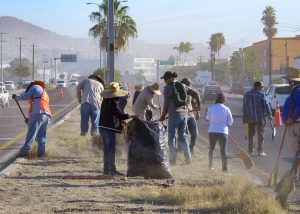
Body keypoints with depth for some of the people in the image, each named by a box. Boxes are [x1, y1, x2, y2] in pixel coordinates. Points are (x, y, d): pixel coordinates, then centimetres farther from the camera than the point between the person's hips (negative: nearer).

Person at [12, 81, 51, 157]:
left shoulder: (35, 87, 13)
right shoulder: (44, 94, 35)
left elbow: (26, 96, 2)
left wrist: (17, 97, 19)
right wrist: (30, 119, 37)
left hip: (37, 113, -7)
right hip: (46, 115, 7)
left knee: (31, 134, -5)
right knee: (42, 135, 16)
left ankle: (24, 152, -3)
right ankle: (41, 152, 7)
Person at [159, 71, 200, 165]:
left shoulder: (167, 88, -10)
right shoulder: (182, 86, 8)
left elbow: (166, 105, -9)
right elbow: (195, 94, 9)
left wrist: (163, 116, 4)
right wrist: (198, 106, 22)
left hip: (174, 115, -6)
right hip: (184, 114, 6)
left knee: (171, 137, 4)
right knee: (183, 137, 16)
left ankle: (172, 160, 4)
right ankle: (188, 158, 13)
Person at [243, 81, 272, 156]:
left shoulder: (246, 94, 7)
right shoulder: (261, 94, -9)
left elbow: (244, 106, 11)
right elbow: (265, 105, -11)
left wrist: (245, 117, 16)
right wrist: (269, 115, -5)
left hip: (250, 118, 4)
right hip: (260, 117, -4)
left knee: (250, 134, 11)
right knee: (260, 134, 2)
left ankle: (250, 151, 13)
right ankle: (260, 151, 0)